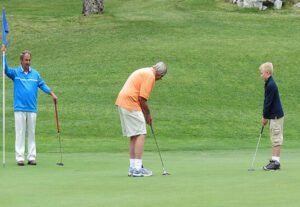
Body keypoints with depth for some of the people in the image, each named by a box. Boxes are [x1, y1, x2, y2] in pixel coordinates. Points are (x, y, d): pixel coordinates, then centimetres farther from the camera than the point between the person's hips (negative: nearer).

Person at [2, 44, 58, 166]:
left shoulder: (35, 74, 10)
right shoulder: (15, 73, 2)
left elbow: (42, 85, 8)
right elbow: (6, 70, -14)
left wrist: (52, 93, -6)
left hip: (32, 109, 3)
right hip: (19, 109, -3)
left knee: (31, 134, 5)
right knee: (20, 134, -2)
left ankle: (31, 157, 8)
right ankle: (20, 158, -2)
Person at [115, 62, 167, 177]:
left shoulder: (144, 72, 21)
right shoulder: (150, 76, -10)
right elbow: (142, 98, -16)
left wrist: (146, 115, 16)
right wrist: (148, 114, -1)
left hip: (122, 103, 10)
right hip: (131, 104, -10)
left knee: (134, 137, 14)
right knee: (140, 135, -8)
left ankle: (133, 167, 15)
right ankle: (137, 168, -11)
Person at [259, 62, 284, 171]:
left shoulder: (271, 85, -20)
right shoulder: (269, 84, 11)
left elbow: (268, 102, -18)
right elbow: (267, 101, 15)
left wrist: (265, 117, -9)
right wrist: (264, 116, 12)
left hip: (276, 116, -10)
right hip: (274, 116, 10)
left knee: (276, 139, -6)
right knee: (274, 139, 12)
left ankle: (275, 161, -5)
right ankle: (274, 161, 16)